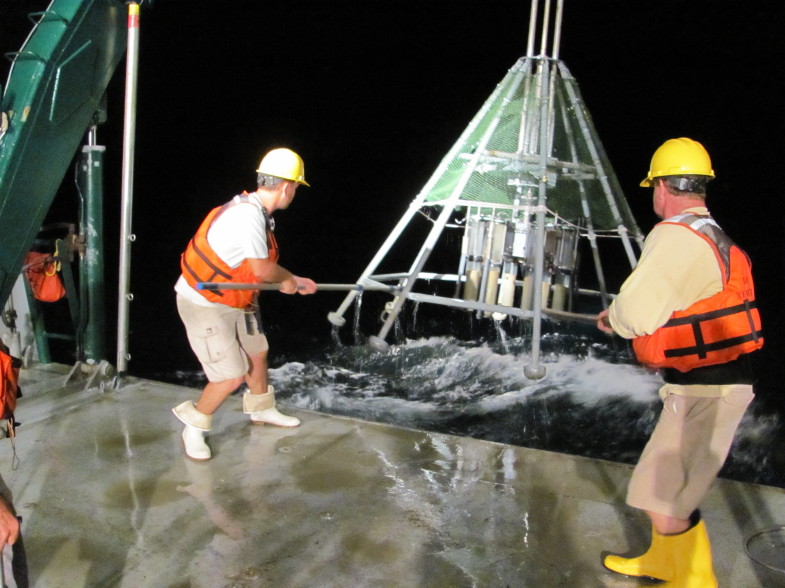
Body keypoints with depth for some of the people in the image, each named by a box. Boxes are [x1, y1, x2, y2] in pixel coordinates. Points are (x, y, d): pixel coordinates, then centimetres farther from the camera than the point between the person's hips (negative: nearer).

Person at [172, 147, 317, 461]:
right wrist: (288, 278, -8)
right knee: (232, 375, -6)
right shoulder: (246, 215, -29)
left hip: (234, 299, 10)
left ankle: (261, 409, 46)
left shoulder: (256, 210, 2)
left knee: (257, 353, 22)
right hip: (204, 304, -10)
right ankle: (194, 427, 18)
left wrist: (293, 281, 14)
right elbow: (261, 269, -29)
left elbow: (260, 263, 11)